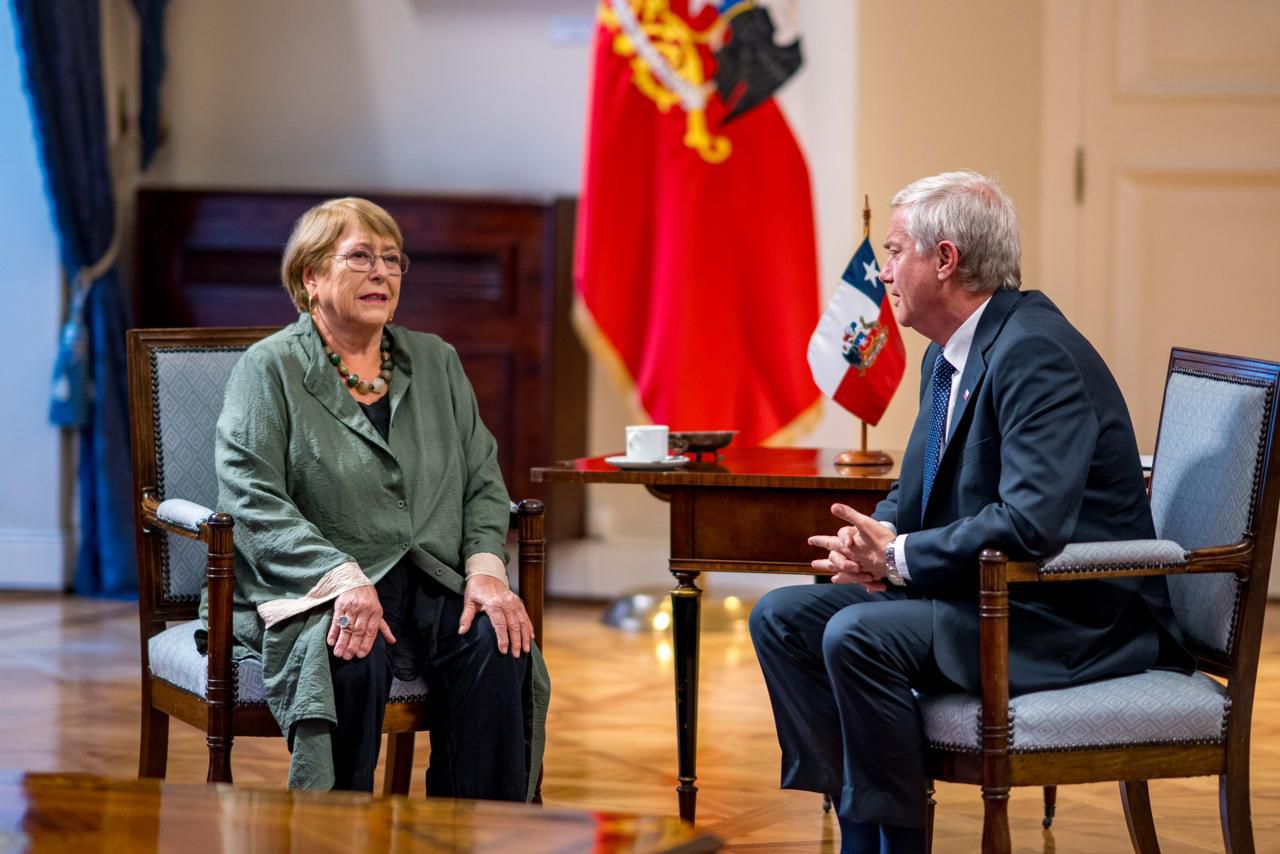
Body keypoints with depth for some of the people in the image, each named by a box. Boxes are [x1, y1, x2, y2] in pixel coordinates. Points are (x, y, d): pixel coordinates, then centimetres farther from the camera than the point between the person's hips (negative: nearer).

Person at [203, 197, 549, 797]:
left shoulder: (436, 362, 19)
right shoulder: (268, 369, 2)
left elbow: (484, 485, 15)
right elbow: (252, 500, -9)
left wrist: (485, 569, -6)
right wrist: (343, 578, -23)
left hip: (432, 586, 4)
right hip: (313, 591, -4)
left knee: (497, 647, -27)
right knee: (353, 658, -37)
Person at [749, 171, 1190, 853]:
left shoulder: (1036, 354, -20)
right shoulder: (947, 357, 11)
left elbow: (1031, 523, -31)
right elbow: (919, 489, 22)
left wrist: (900, 557, -19)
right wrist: (875, 538, -2)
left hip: (1071, 619, -10)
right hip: (992, 594, 10)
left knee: (858, 635, -28)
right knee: (783, 617, 1)